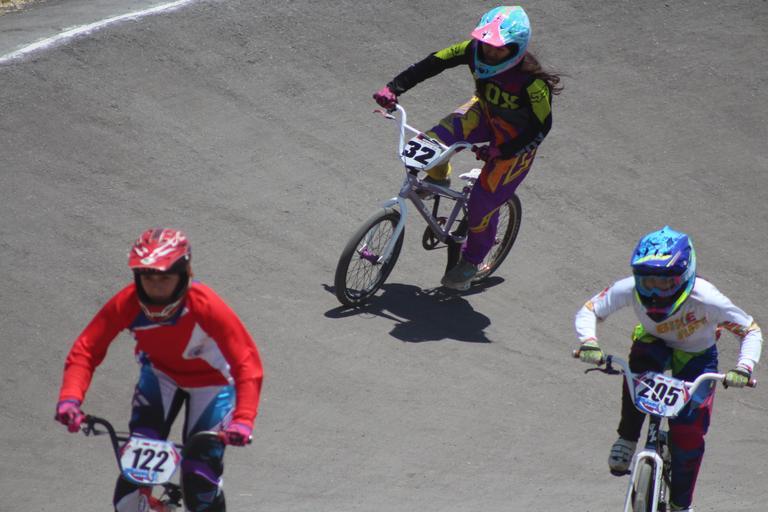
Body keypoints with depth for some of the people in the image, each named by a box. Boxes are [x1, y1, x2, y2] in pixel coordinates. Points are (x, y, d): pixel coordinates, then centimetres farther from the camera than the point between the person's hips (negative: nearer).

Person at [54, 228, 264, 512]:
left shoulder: (205, 306, -36)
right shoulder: (126, 304, -28)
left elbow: (247, 362, -38)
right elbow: (85, 350, -25)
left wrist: (243, 420, -51)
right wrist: (70, 398, -43)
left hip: (209, 382, -2)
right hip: (160, 374, 2)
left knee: (200, 476, -9)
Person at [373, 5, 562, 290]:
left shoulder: (532, 83, -37)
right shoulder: (476, 50, -25)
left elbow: (541, 126, -26)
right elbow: (434, 63, -18)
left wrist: (499, 152, -30)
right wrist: (394, 88, -25)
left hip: (517, 139, -4)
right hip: (486, 114, 4)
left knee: (484, 203, -4)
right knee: (436, 140, -24)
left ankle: (471, 261, 24)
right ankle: (438, 179, 11)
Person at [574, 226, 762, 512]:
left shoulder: (704, 298, -36)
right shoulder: (629, 289, -31)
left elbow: (751, 331, -25)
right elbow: (589, 311, -18)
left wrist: (743, 368, -42)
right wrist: (589, 343, -38)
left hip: (696, 357, -1)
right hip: (654, 344, 1)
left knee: (688, 435, -12)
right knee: (640, 365, -37)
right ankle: (627, 440, -16)